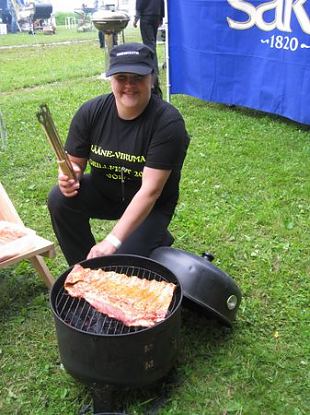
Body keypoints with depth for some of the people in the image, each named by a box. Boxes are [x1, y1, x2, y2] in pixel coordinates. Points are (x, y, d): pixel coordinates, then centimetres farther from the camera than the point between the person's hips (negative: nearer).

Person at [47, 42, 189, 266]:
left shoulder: (168, 121, -26)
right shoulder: (91, 112, -12)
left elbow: (150, 191, -29)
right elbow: (74, 161, 0)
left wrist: (113, 240, -35)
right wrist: (69, 175, -28)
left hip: (151, 206, -4)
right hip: (104, 192, 4)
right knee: (60, 199, -23)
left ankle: (156, 239, 11)